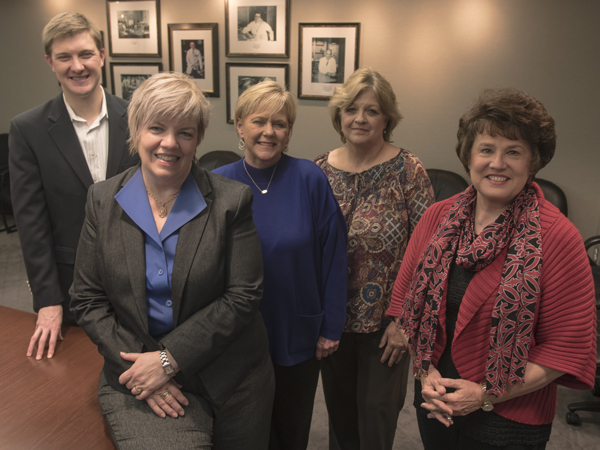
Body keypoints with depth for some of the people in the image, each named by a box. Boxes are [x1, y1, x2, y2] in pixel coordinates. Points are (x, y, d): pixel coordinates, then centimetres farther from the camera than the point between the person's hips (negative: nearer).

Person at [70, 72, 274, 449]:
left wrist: (170, 358, -13)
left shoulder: (231, 201, -8)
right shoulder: (103, 200, 0)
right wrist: (140, 367, -9)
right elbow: (87, 299, 2)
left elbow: (244, 296, -10)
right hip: (136, 380, 1)